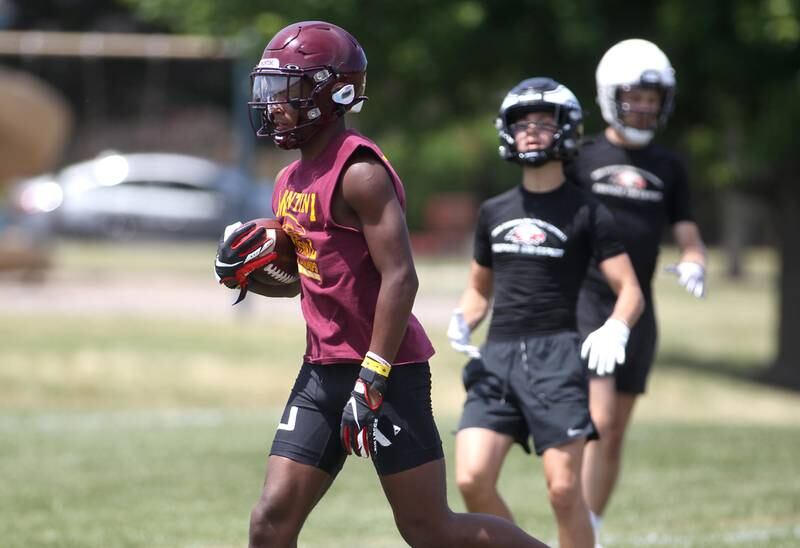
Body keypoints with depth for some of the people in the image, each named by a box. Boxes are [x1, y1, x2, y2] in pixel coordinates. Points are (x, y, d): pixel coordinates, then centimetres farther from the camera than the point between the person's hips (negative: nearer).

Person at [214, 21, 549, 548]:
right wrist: (249, 274, 3)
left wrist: (372, 379, -23)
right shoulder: (293, 179, 12)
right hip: (323, 368, 8)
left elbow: (400, 278, -21)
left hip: (387, 369, -8)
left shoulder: (359, 173, -16)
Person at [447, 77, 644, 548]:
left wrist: (615, 330, -21)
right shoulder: (494, 212, 16)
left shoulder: (585, 213, 3)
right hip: (497, 356, 4)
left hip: (556, 355, -4)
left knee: (564, 489, -9)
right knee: (473, 480, -10)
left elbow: (630, 291, 0)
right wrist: (462, 322, 5)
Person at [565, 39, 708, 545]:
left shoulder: (668, 168, 11)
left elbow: (689, 237, 11)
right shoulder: (581, 159, 1)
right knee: (598, 422, -17)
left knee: (615, 433, 8)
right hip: (586, 302, -4)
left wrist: (694, 265, -12)